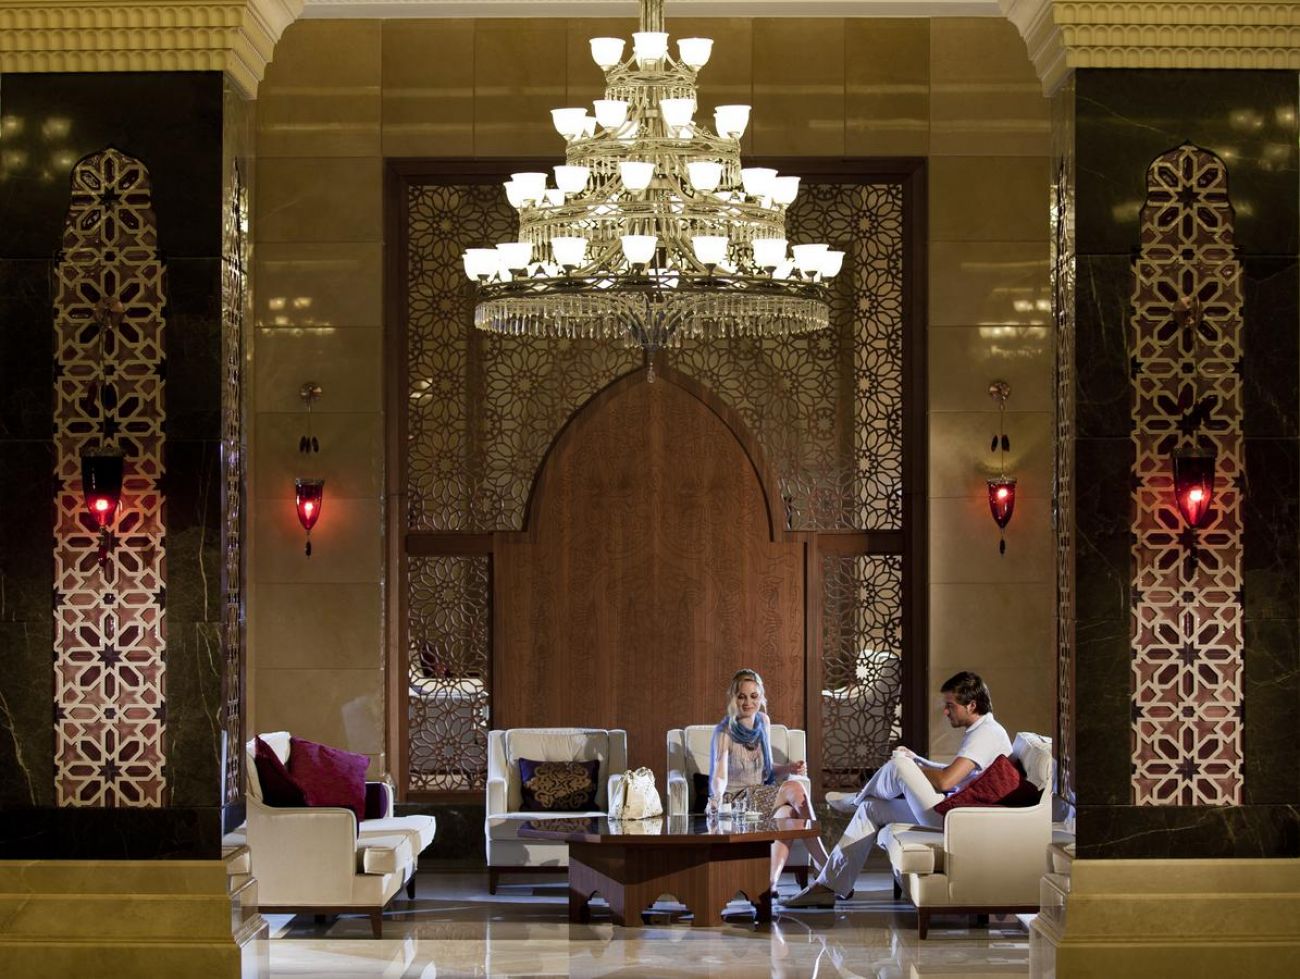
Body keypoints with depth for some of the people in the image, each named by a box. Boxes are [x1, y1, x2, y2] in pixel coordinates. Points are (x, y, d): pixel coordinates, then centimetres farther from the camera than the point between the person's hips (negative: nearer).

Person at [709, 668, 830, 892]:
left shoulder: (763, 722, 8)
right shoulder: (724, 731, -11)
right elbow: (719, 775, -26)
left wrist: (788, 768, -4)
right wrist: (717, 796, -47)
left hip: (763, 797, 6)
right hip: (735, 802, -6)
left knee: (788, 813, -31)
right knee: (794, 789, -28)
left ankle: (771, 882, -40)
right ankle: (823, 864, -25)